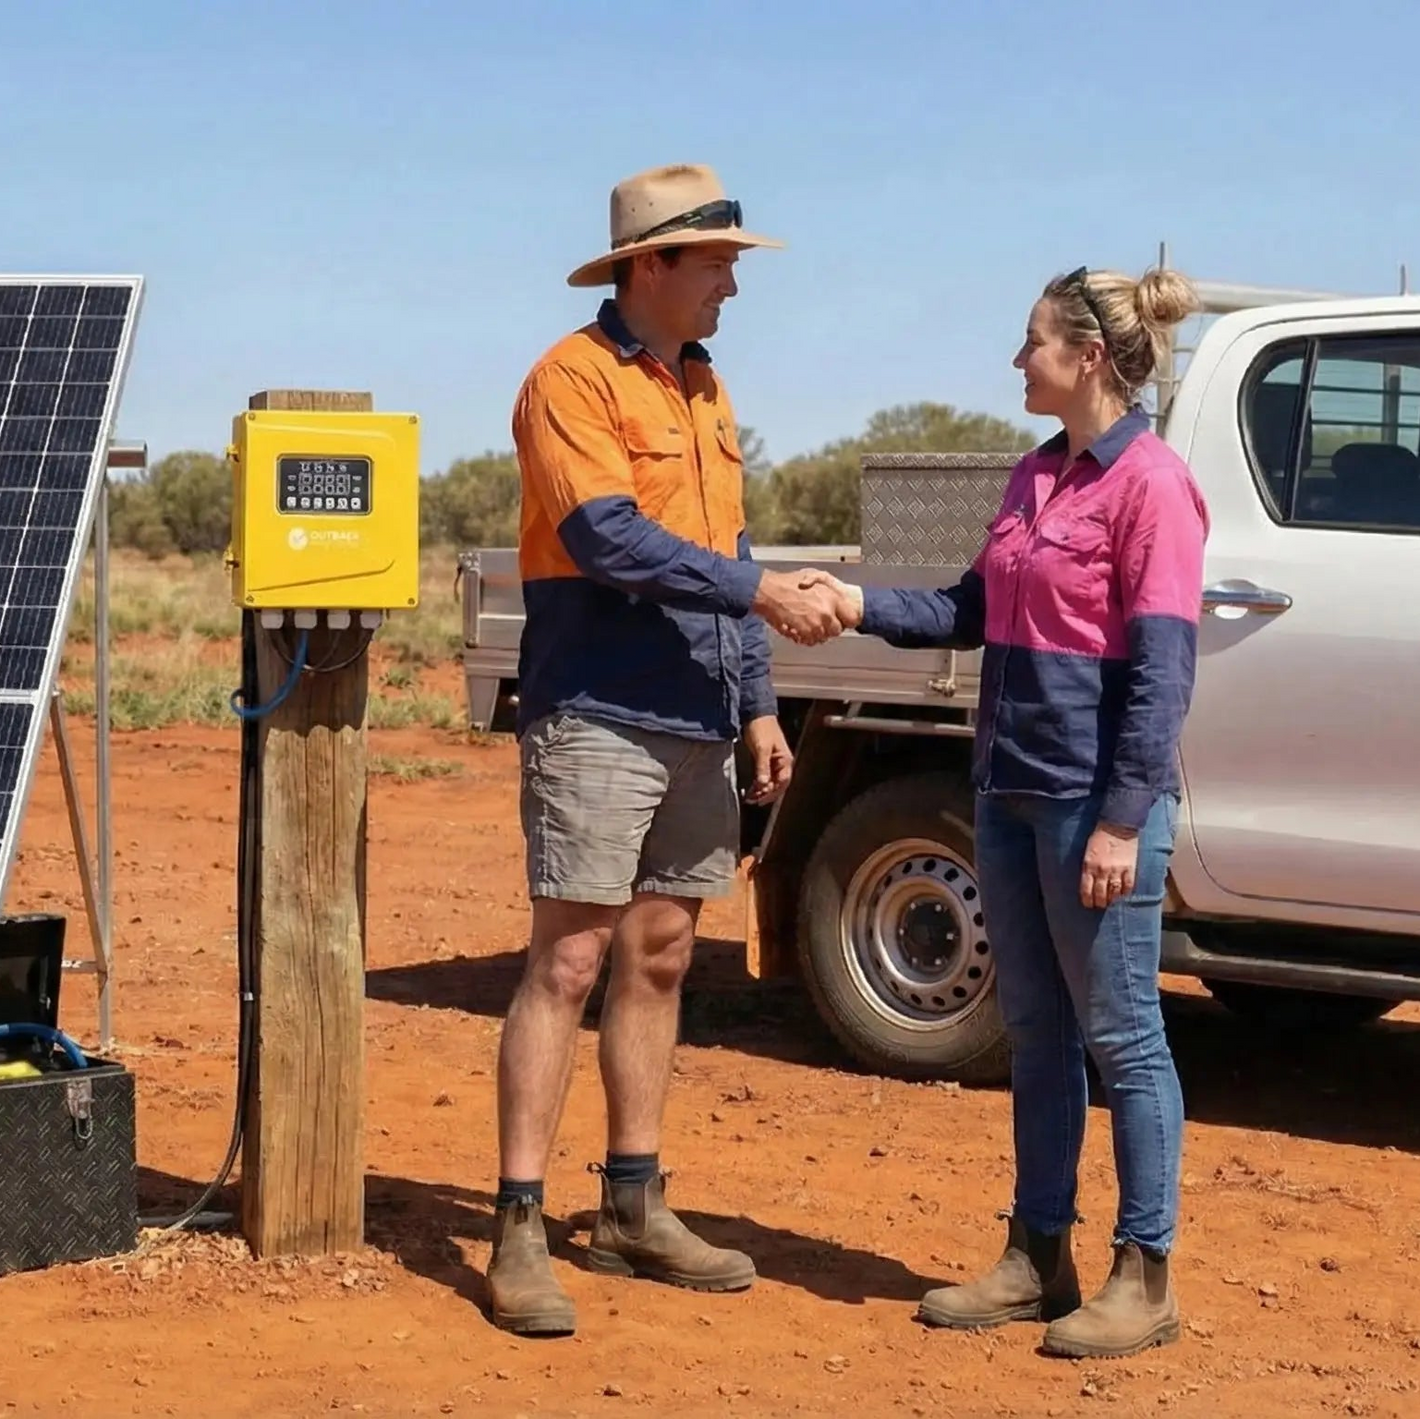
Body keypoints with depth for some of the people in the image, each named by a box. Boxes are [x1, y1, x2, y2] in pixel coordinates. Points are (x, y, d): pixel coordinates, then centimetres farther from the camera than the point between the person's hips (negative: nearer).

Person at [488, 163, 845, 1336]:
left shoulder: (705, 390, 16)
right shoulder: (574, 378, -9)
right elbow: (610, 540, -20)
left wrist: (758, 703, 13)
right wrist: (761, 595, -22)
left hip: (695, 728, 8)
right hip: (598, 721, -8)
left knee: (659, 962, 11)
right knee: (569, 964, -7)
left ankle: (634, 1208, 19)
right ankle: (519, 1229, -2)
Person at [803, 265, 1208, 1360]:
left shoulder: (1151, 483, -12)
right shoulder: (1037, 476, 13)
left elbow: (1162, 667, -16)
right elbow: (975, 613, 16)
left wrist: (1122, 818, -19)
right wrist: (862, 604, 3)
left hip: (1098, 798, -8)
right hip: (1012, 790, 8)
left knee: (1119, 1036, 0)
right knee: (1035, 1034, 13)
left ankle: (1145, 1280, 10)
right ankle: (1038, 1259, 23)